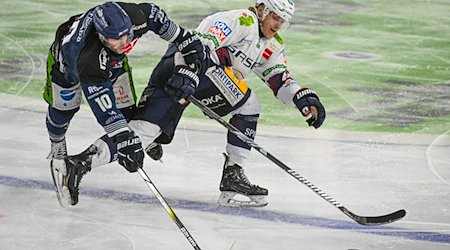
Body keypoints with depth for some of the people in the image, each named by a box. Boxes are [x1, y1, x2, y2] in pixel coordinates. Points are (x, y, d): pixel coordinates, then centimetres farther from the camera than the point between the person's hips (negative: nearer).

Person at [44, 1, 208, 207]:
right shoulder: (88, 61, -50)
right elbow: (103, 107, -47)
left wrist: (184, 39, -10)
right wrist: (123, 139, -51)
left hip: (113, 60, 4)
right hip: (68, 57, -4)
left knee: (126, 112, -5)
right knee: (64, 107, 12)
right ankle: (57, 147, 41)